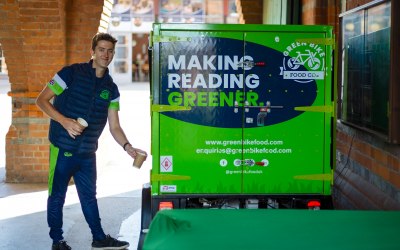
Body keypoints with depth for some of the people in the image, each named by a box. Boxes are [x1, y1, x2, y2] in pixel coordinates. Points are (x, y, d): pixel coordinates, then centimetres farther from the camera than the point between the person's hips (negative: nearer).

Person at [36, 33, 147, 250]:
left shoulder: (110, 88, 8)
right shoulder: (72, 73, -8)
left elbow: (114, 126, 7)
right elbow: (41, 100, -7)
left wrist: (127, 147, -10)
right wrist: (64, 121, -20)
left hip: (87, 153, 5)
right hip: (63, 149, -5)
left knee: (89, 196, 16)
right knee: (57, 196, 5)